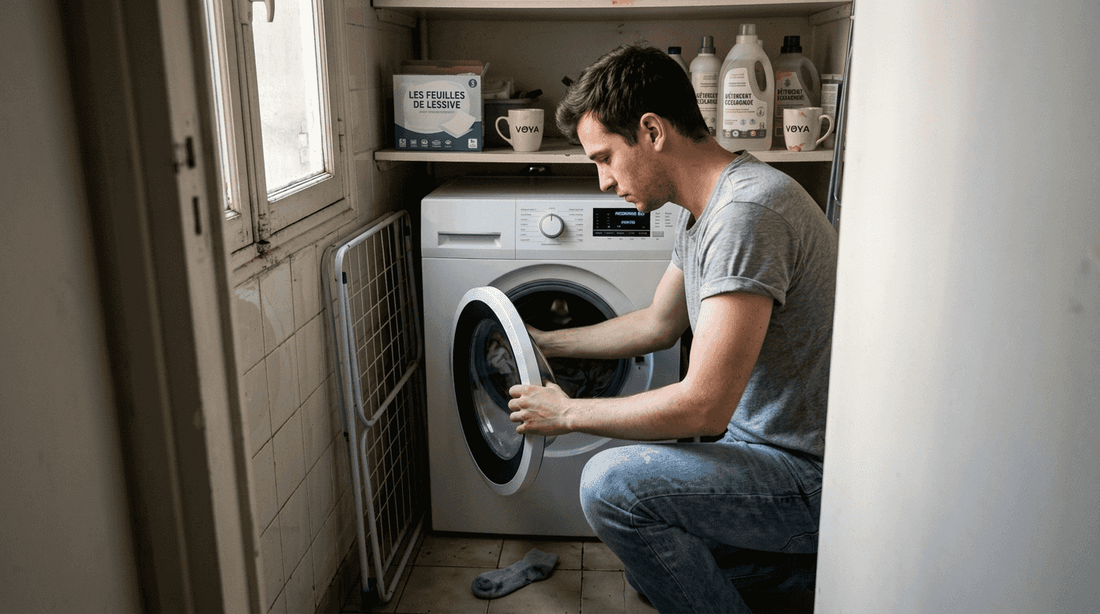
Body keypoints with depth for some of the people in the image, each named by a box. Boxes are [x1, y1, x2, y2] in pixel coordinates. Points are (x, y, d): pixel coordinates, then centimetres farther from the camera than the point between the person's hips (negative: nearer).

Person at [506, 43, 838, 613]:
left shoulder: (747, 213, -28)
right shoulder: (702, 212, 5)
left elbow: (702, 407, -31)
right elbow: (659, 323, 20)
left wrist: (567, 412, -16)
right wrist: (545, 342, 26)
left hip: (815, 477, -10)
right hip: (768, 441, 10)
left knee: (613, 483, -23)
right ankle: (802, 565, 20)